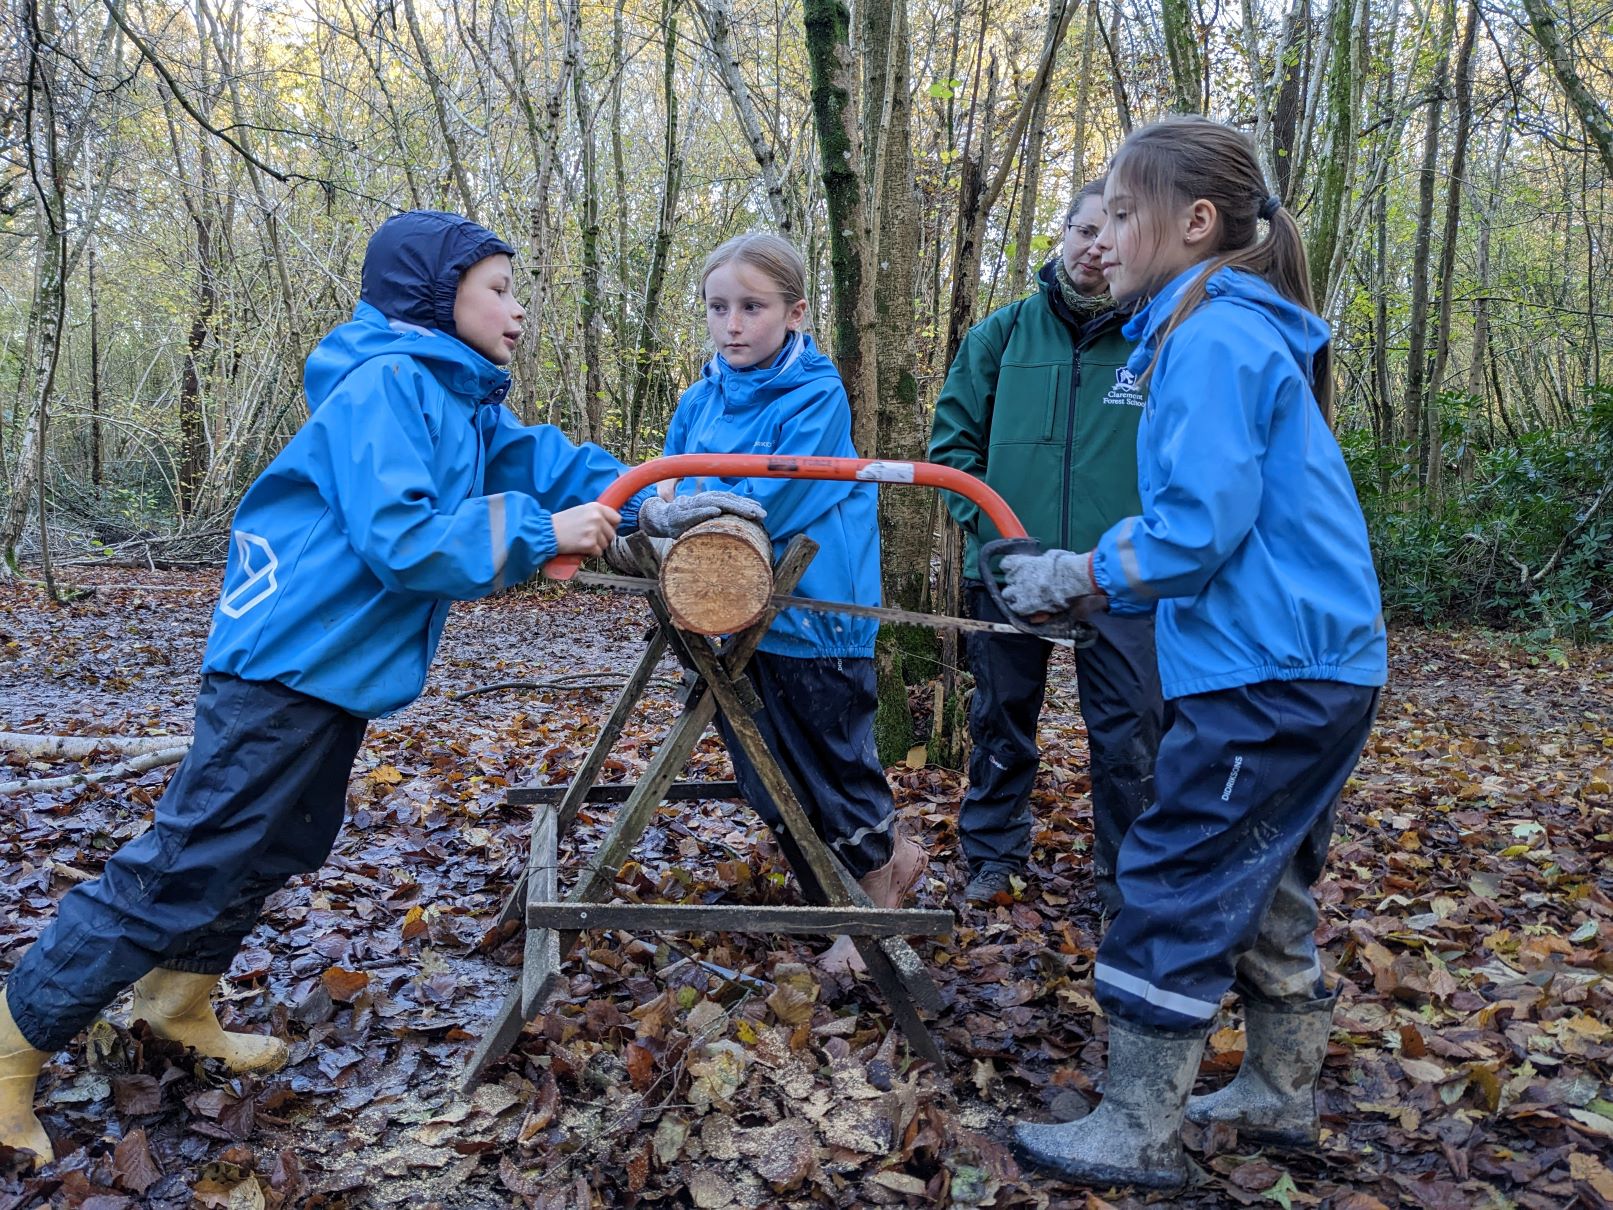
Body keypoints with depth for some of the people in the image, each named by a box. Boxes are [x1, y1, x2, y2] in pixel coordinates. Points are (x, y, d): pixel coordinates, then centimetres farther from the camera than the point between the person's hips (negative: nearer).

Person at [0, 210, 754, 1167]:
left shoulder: (460, 399, 11)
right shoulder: (384, 385, -19)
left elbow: (541, 459, 7)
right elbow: (397, 539, -28)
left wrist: (647, 508, -9)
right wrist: (539, 533, -22)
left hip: (337, 666, 10)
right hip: (289, 660, -10)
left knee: (281, 845, 21)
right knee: (189, 864, -5)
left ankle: (178, 1001, 39)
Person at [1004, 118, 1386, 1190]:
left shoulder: (1211, 337, -15)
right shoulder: (1243, 331, 16)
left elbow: (1201, 527, -22)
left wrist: (1073, 576, -9)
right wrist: (1081, 579, 12)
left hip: (1269, 676, -10)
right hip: (1320, 665, 10)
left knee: (1172, 891, -3)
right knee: (1266, 891, 19)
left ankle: (1136, 1137, 9)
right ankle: (1281, 1096, 33)